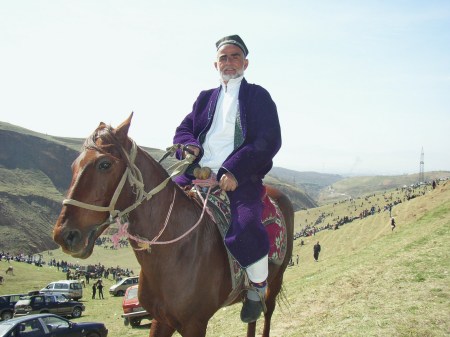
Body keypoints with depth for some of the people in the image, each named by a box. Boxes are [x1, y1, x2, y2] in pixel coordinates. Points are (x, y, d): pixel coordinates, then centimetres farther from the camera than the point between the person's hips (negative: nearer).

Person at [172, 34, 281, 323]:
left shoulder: (258, 96, 7)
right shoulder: (206, 97, 23)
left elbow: (270, 141, -5)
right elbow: (183, 129, 21)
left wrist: (235, 171, -18)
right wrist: (190, 146, -6)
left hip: (240, 178, -5)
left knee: (246, 229, -31)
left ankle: (257, 288, -2)